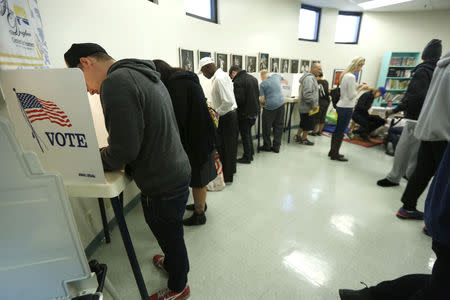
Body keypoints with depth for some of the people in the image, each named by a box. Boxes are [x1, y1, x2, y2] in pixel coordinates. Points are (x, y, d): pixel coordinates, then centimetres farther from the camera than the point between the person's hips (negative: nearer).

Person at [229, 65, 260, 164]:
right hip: (255, 110, 8)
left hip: (245, 113, -8)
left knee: (245, 135, 5)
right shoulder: (253, 78, 10)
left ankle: (247, 157, 16)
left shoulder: (238, 81, -17)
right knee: (248, 133, 21)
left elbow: (239, 99, -24)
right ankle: (251, 153, 31)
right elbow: (258, 94, 14)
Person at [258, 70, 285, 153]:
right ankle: (276, 147, 16)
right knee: (278, 126, 10)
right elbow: (281, 78, 35)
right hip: (281, 104, 5)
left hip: (270, 107, -5)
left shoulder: (263, 84, -5)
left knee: (267, 127, 8)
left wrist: (259, 100, 16)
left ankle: (267, 146, 16)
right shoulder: (276, 76, 9)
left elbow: (262, 99, -5)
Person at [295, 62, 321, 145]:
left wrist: (314, 103, 22)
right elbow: (307, 94, -27)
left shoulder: (311, 77, 17)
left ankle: (298, 136, 29)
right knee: (308, 124, 1)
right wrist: (313, 104, -21)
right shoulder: (309, 78, -18)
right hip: (308, 107, -10)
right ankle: (304, 140, 13)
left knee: (303, 123, 19)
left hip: (304, 107, 10)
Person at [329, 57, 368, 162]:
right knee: (341, 132, -1)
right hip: (346, 108, -9)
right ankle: (335, 154, 9)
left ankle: (332, 152, 23)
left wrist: (358, 86, 12)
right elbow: (351, 95, -16)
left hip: (341, 106, 9)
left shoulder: (345, 74, 11)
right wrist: (361, 88, -4)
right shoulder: (351, 77, -17)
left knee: (337, 130, 14)